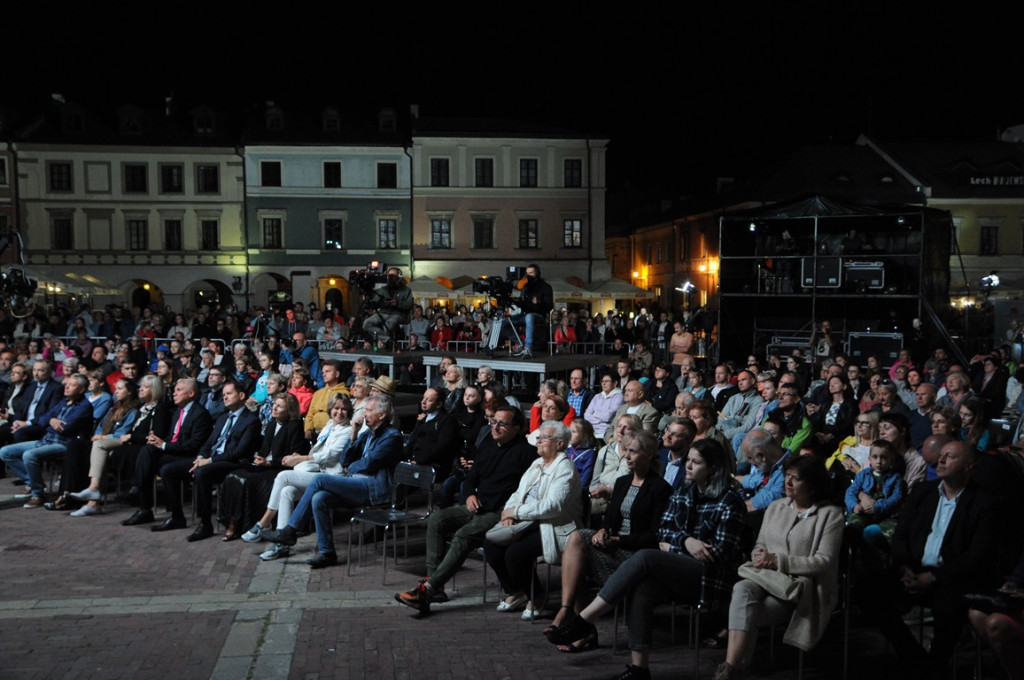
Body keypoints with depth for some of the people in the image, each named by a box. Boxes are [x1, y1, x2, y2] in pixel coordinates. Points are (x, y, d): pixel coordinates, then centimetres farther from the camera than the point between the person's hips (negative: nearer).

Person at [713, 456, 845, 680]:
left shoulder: (830, 514, 1)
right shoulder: (776, 507, 19)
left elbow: (824, 561, -8)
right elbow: (758, 546, 21)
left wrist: (778, 561, -14)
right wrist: (761, 557, -5)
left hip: (802, 584, -4)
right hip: (765, 577, 4)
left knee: (747, 614, -30)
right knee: (742, 589, -33)